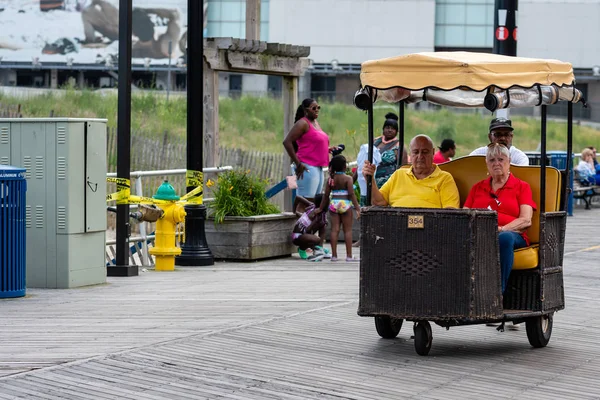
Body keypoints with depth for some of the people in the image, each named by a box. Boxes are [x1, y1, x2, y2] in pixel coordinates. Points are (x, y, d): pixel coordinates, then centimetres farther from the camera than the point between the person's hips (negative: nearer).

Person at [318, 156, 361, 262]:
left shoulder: (331, 178, 5)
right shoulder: (348, 178, -8)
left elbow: (326, 195, 7)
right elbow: (351, 194, -13)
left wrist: (321, 208, 16)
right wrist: (357, 208, -12)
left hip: (333, 204, 4)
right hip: (345, 204, -4)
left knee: (334, 229, 5)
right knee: (348, 230, 2)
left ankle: (334, 255, 3)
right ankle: (349, 256, 1)